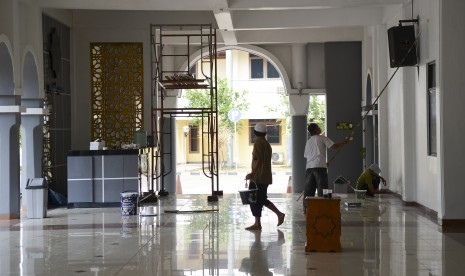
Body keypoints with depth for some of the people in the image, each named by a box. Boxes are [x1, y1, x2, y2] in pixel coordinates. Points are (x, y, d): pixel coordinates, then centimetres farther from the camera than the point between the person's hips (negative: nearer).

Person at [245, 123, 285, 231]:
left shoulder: (258, 143, -13)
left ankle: (257, 224, -1)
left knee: (255, 200, -3)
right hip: (266, 176, 9)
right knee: (262, 199, 17)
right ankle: (279, 214, 12)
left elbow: (258, 161, -19)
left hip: (259, 177, -9)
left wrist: (252, 174, -17)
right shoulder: (266, 144, 15)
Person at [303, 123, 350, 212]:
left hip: (309, 167, 6)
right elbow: (334, 146, -5)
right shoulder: (322, 138, 2)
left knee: (309, 188, 8)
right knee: (322, 188, -3)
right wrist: (344, 141, 11)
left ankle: (305, 207, 8)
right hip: (320, 166, -6)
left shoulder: (308, 141, 21)